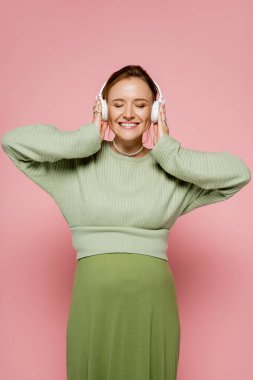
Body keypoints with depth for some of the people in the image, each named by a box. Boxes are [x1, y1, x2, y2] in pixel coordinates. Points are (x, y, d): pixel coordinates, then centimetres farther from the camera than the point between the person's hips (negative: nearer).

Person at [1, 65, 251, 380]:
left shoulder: (171, 169, 3)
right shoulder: (79, 163, 1)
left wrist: (168, 151, -8)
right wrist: (87, 138, -9)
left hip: (153, 303, 1)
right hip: (93, 301, 0)